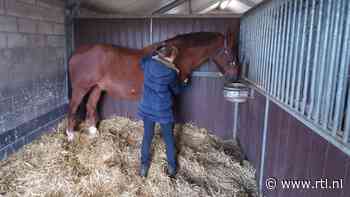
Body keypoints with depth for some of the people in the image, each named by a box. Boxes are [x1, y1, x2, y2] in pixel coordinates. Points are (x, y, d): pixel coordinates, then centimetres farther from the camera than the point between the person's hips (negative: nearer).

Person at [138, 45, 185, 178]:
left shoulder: (148, 63, -6)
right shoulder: (171, 72, -17)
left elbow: (142, 61, 21)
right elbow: (177, 90, -1)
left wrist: (156, 54, 21)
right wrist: (176, 77, 16)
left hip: (147, 108, 4)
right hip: (163, 110, -4)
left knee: (147, 137, 17)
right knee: (169, 138, 14)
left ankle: (144, 167, 27)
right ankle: (172, 168, 26)